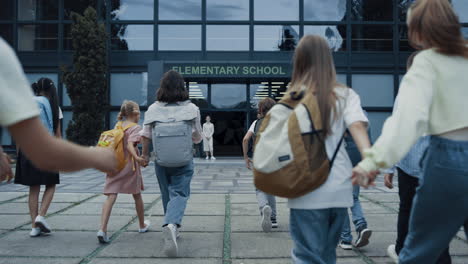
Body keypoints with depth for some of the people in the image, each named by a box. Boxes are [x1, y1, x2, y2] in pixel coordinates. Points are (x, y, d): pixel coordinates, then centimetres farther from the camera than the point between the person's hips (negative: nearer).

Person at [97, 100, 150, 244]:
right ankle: (142, 225, 32)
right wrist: (137, 157, -38)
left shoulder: (117, 126, 10)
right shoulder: (136, 128, -8)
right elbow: (130, 145, -25)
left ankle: (102, 229, -21)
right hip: (129, 166, -4)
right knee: (137, 196, 15)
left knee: (111, 197, -5)